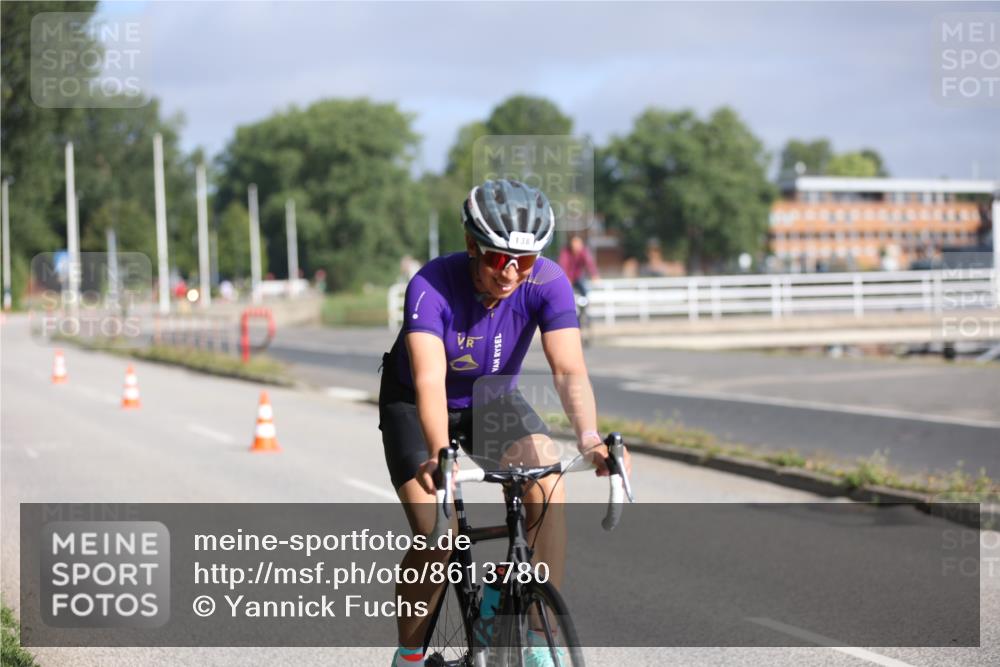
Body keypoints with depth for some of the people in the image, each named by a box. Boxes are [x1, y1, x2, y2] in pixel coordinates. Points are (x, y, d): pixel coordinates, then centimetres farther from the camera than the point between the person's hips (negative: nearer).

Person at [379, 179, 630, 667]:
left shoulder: (547, 282, -25)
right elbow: (430, 379, -43)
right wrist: (440, 455, -60)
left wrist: (589, 437, -52)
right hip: (413, 406, -2)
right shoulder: (432, 286, -32)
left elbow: (569, 369, -34)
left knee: (547, 493, -24)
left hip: (493, 400, 2)